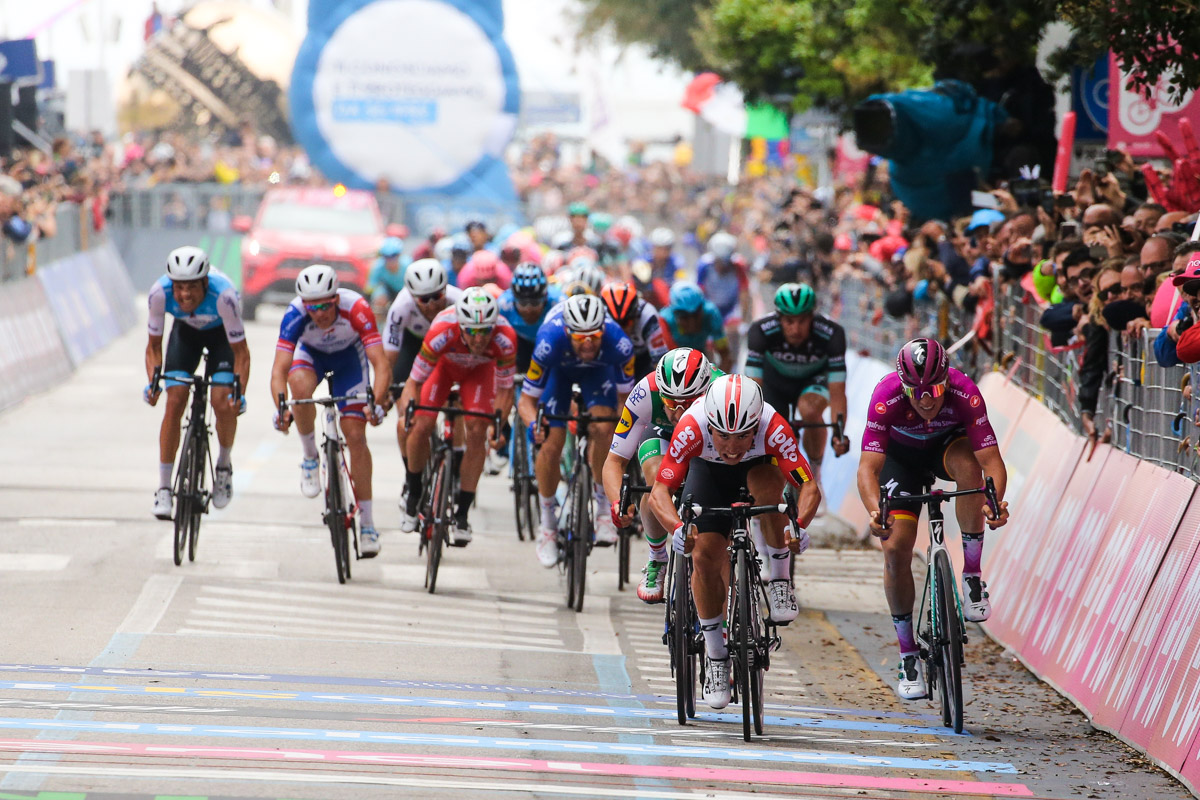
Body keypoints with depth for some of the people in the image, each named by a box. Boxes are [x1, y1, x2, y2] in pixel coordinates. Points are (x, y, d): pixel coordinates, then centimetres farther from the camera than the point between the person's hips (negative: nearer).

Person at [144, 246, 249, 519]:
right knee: (175, 402, -14)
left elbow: (240, 352, -28)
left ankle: (224, 465, 10)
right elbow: (154, 345, -18)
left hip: (221, 333, -2)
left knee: (223, 404, -19)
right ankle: (163, 489, -7)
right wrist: (153, 382, -34)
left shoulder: (223, 295, -40)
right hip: (186, 331, 2)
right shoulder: (159, 292, -33)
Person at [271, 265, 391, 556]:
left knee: (355, 435, -8)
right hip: (311, 353, 0)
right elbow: (279, 369, -40)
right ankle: (310, 458, -9)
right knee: (301, 389, -35)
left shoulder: (356, 309, -38)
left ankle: (367, 524, 0)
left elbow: (381, 364, -41)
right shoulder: (295, 314, -36)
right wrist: (281, 409, -57)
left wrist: (376, 403, -57)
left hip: (349, 355, 0)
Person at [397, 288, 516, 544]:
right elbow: (414, 382, -33)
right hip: (445, 363, 0)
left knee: (477, 432, -15)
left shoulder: (504, 339, -39)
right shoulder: (442, 333, -42)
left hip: (480, 369, 0)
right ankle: (413, 491, 14)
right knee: (421, 427, -14)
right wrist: (407, 411, -50)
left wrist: (498, 426, -40)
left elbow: (504, 389, -26)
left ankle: (461, 513, -3)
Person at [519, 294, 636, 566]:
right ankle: (548, 525, 9)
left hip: (598, 370, 0)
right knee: (551, 444, -12)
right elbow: (526, 400, -29)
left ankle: (605, 506, -6)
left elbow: (625, 395, -22)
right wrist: (534, 424, -50)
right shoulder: (550, 343, -41)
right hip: (559, 370, 0)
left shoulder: (618, 344, -38)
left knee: (604, 429, -27)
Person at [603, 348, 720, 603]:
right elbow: (615, 461, -31)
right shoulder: (646, 393, -37)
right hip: (662, 434, 0)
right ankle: (657, 560, -7)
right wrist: (618, 502, -50)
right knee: (657, 480, -32)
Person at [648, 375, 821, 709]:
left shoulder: (772, 427, -38)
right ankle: (715, 654, 2)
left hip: (759, 466, -1)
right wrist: (677, 527, -57)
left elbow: (810, 487, -39)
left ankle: (779, 576, -17)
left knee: (767, 481, -37)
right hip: (708, 470, 1)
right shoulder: (692, 428, -38)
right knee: (705, 554, -16)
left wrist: (799, 523, -58)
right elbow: (659, 492, -39)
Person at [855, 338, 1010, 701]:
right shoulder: (886, 398, -36)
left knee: (968, 466, -37)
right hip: (902, 453, 0)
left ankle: (972, 575, -20)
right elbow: (868, 467, -40)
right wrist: (875, 511, -60)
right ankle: (908, 655, 2)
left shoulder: (965, 393, -35)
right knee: (895, 548, -13)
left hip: (949, 443, 0)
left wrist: (997, 501, -58)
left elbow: (991, 459, -38)